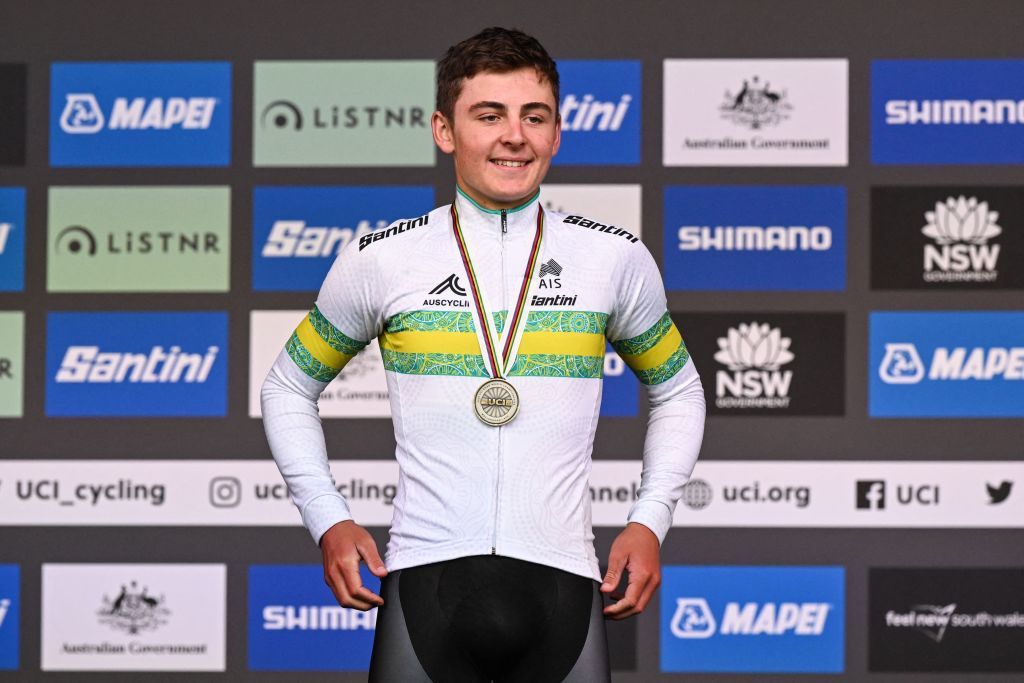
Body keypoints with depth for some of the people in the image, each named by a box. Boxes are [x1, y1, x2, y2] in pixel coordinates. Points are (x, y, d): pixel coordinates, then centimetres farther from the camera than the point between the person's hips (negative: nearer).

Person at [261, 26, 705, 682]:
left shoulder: (616, 259, 7)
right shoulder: (380, 261, 5)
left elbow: (677, 392, 22)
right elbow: (290, 387, 19)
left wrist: (650, 522, 9)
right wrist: (328, 521, 8)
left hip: (562, 583, 1)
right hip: (425, 578, 0)